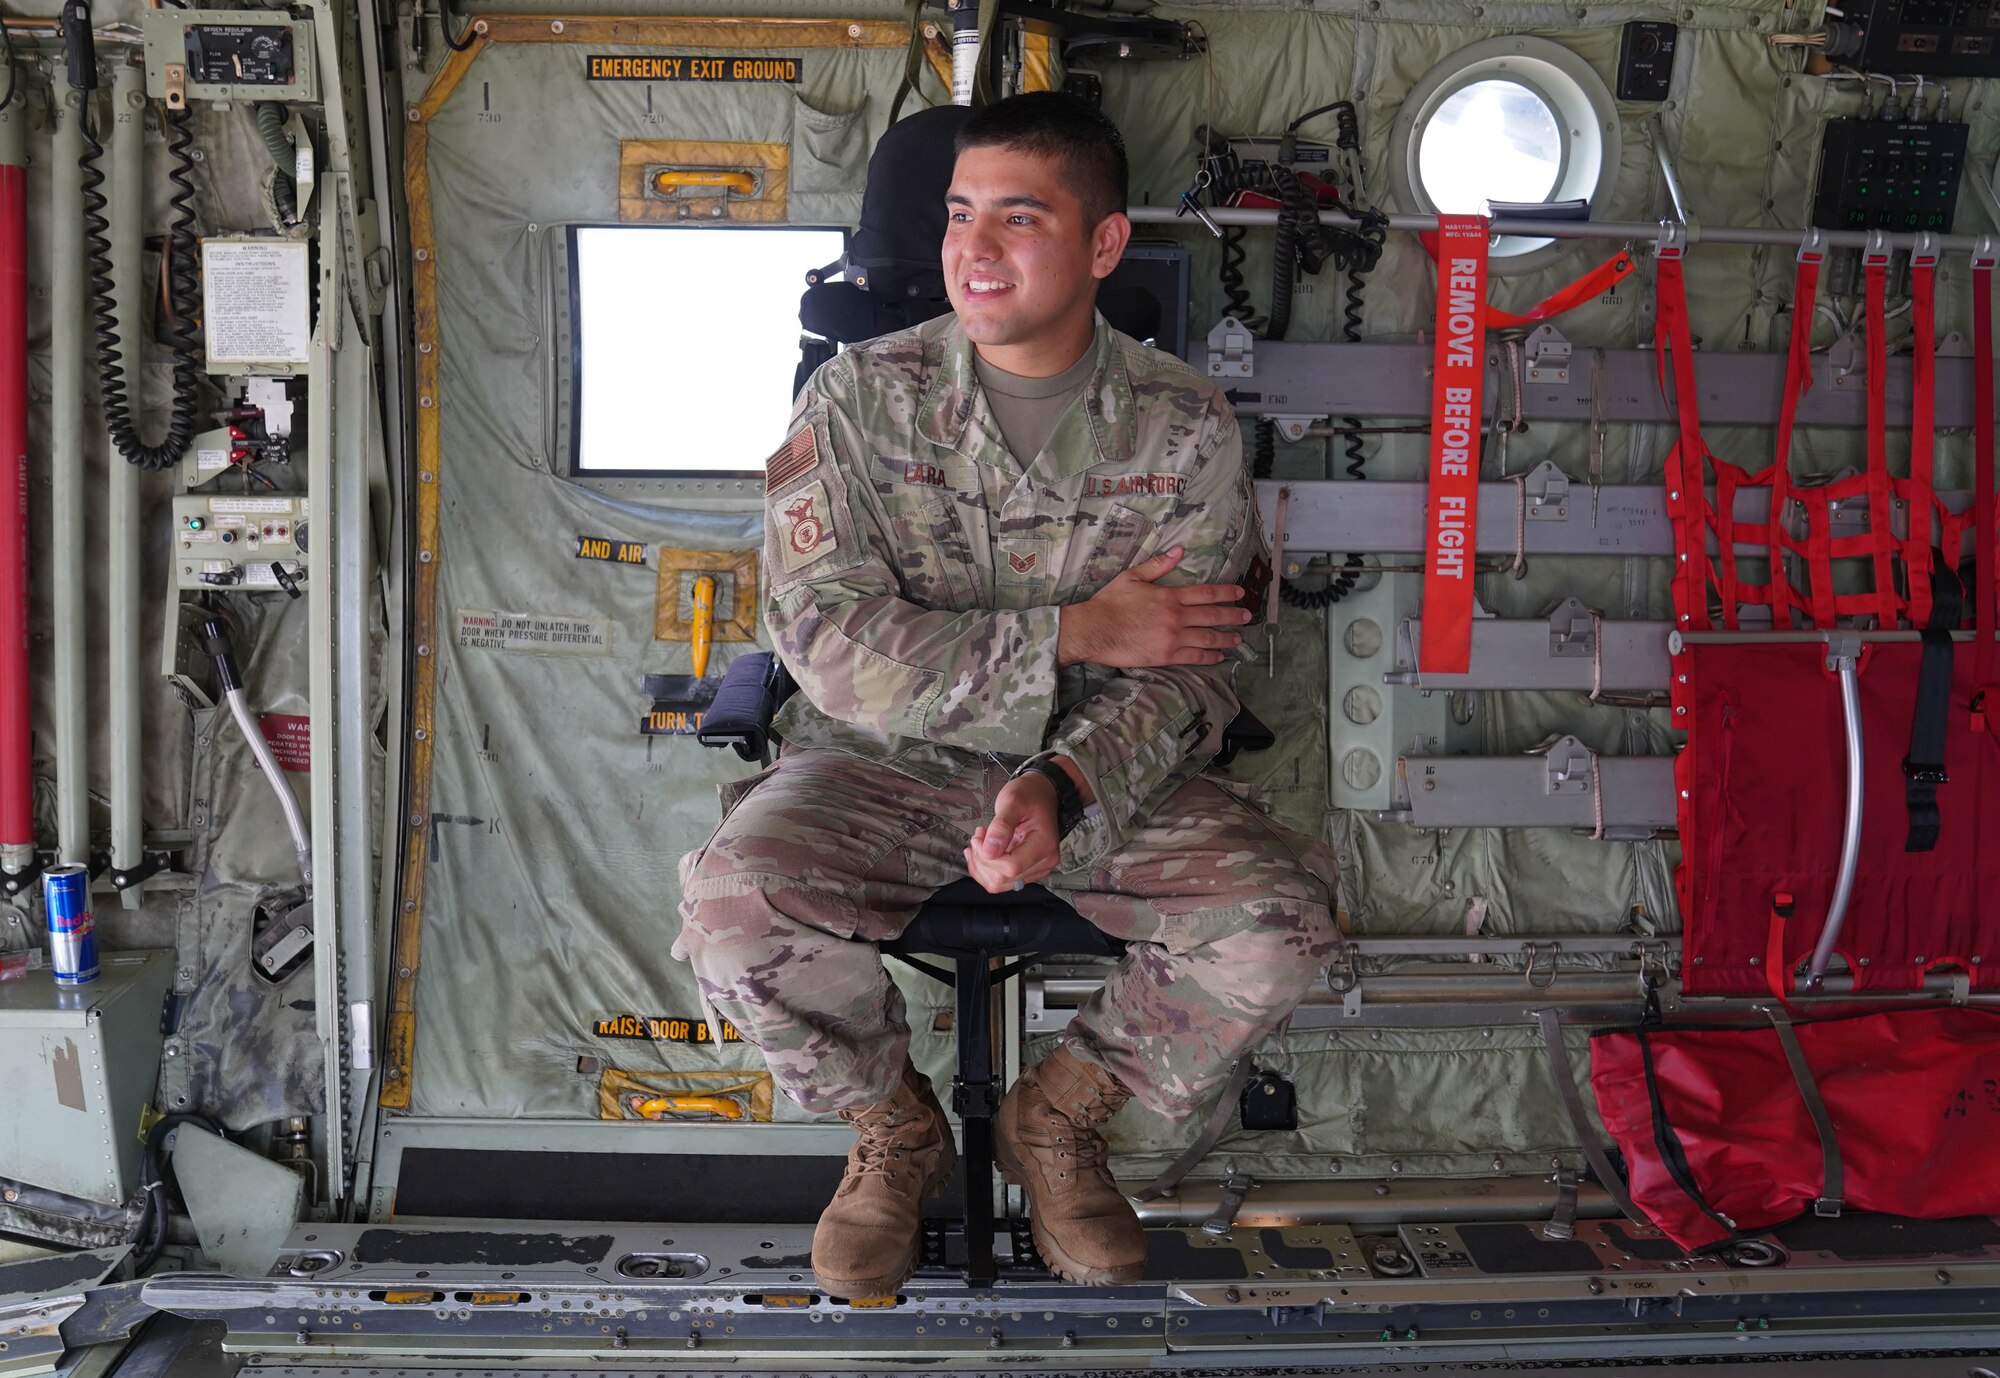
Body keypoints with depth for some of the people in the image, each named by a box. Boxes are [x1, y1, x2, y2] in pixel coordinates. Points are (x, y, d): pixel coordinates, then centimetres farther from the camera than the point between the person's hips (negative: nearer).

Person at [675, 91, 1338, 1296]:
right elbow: (840, 653, -14)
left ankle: (1061, 1116, 6)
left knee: (1283, 921, -24)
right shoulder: (862, 398, -7)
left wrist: (1064, 790, -28)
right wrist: (1078, 632, -17)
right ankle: (896, 1130, 2)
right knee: (734, 902, -30)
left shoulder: (1185, 428, -3)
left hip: (1102, 776, 1)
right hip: (886, 766, -1)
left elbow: (1190, 678, -7)